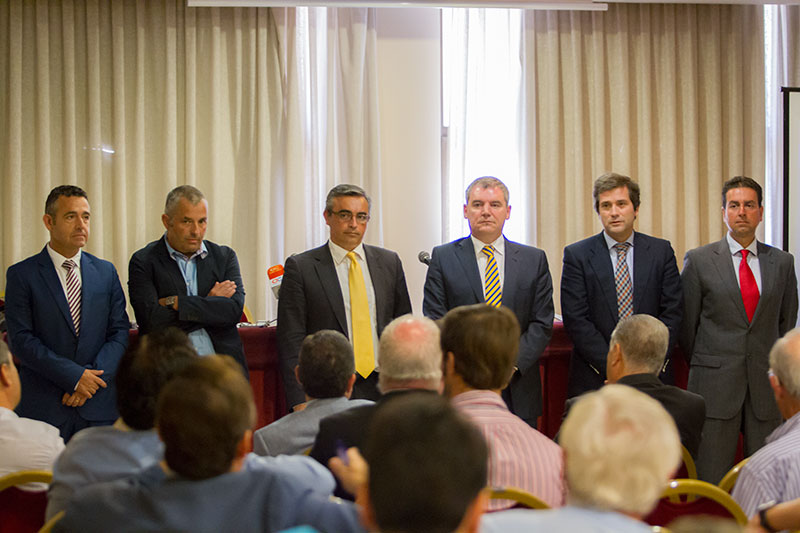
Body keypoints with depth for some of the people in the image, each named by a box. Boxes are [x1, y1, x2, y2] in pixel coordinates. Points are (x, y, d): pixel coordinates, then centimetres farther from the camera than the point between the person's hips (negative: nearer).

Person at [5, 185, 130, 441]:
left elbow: (120, 332, 7)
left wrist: (93, 377, -9)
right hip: (44, 408, -3)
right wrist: (74, 376, -14)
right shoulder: (22, 274, 0)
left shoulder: (106, 272, 11)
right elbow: (21, 339, -7)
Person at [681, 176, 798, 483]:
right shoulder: (698, 260, 2)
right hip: (715, 388, -2)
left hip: (766, 389, 2)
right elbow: (686, 324, 6)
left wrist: (773, 368, 14)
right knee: (712, 483, -2)